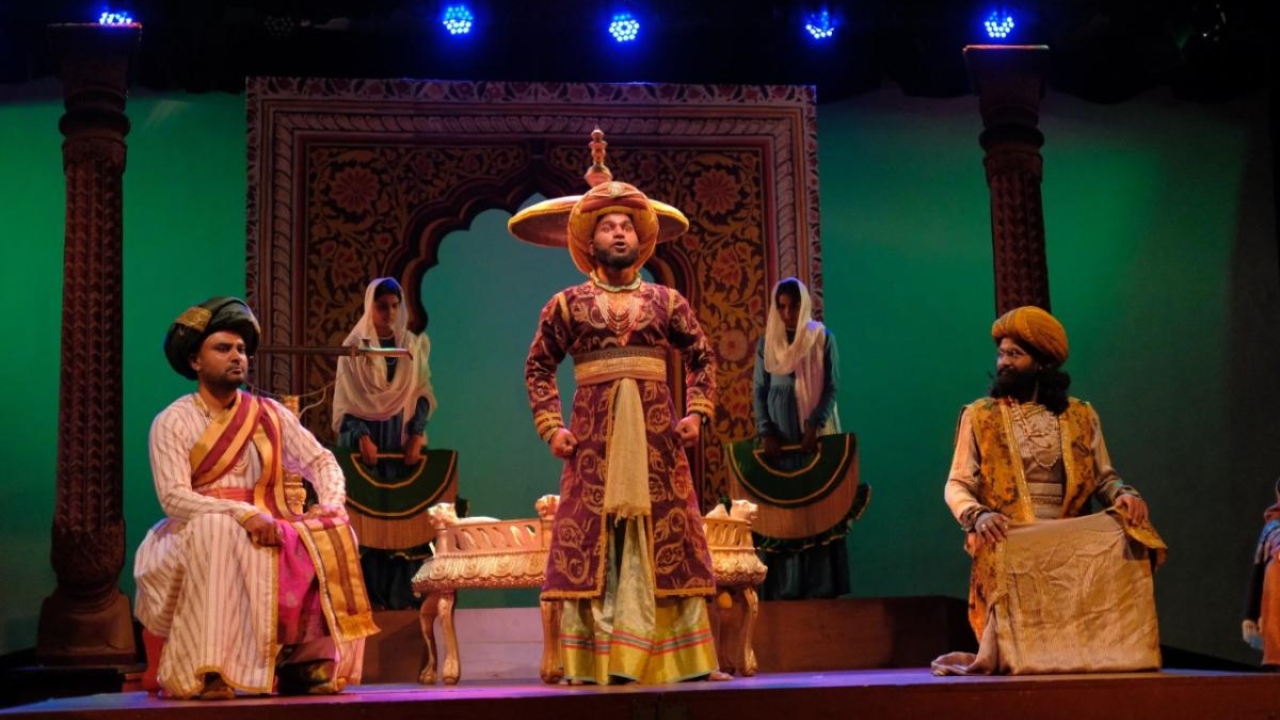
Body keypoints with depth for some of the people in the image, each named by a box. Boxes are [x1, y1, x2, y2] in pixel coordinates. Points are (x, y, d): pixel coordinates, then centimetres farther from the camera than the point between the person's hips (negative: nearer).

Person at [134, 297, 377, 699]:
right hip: (198, 535, -4)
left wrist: (331, 504, -13)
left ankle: (308, 659, -20)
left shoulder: (269, 414, 10)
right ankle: (207, 672, -39)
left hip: (267, 528, 4)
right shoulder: (172, 422, -2)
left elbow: (321, 462, 9)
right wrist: (242, 514, -28)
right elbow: (174, 498, -15)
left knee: (331, 537, -21)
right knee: (216, 529, -37)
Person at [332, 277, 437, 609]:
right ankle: (369, 594, -2)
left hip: (404, 440, 2)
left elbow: (423, 394, 5)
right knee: (366, 515, -5)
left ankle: (402, 593, 1)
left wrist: (417, 435, -9)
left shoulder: (414, 345, 9)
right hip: (365, 440, -2)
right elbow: (344, 401, -2)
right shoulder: (354, 347, 2)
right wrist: (361, 437, -16)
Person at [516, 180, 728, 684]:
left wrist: (696, 413, 1)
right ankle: (589, 663, 0)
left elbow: (701, 357, 14)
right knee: (588, 539, -3)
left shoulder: (665, 301, 10)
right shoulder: (568, 303, 7)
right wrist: (550, 426, 0)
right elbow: (539, 365, 10)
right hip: (593, 430, -1)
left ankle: (687, 659, 6)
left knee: (668, 534, 1)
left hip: (656, 430, 1)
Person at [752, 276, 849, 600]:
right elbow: (759, 391, 6)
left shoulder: (823, 339, 5)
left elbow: (832, 386, -2)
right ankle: (784, 586, -1)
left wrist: (814, 425, -15)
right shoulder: (766, 343, 9)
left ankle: (820, 585, -2)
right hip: (780, 437, 1)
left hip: (815, 434, -1)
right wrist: (765, 432, -8)